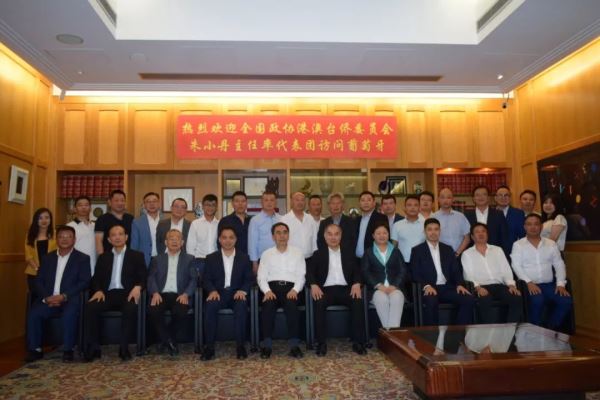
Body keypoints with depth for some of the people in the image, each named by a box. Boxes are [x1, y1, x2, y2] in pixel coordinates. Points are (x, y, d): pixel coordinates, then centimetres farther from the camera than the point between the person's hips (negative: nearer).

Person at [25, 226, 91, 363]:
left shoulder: (82, 258, 4)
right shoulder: (47, 258, 17)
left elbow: (84, 282, -5)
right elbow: (38, 281, 10)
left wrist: (64, 296, -17)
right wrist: (46, 297, -10)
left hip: (70, 299, -4)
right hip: (49, 299, 4)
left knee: (69, 314, -32)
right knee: (33, 313, -23)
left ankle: (68, 350, -19)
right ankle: (35, 349, -7)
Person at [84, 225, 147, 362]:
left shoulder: (137, 255, 14)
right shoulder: (103, 257, 22)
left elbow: (143, 277, 5)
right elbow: (96, 278, 15)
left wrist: (138, 287, -17)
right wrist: (98, 290, -8)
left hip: (127, 293, -2)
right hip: (108, 293, 3)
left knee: (131, 308, -35)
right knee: (90, 307, -28)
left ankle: (124, 347, -24)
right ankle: (93, 347, -17)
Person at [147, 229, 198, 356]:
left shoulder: (189, 259, 16)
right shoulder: (157, 259, 20)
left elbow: (193, 279, 6)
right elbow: (151, 278, 7)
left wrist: (185, 294, -13)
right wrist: (155, 292, -13)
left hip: (180, 295, -1)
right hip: (161, 295, 1)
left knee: (180, 312, -32)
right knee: (152, 311, -30)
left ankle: (167, 340, -3)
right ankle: (169, 341, -9)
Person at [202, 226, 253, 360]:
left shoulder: (244, 257, 12)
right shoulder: (211, 258, 12)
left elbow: (250, 279, 7)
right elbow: (206, 279, 7)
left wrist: (243, 290, -13)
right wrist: (212, 290, -15)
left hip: (237, 293, 0)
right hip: (218, 293, 1)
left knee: (241, 306, -33)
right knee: (210, 306, -32)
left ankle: (240, 345, -24)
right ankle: (209, 346, -21)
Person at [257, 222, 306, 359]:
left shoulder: (297, 253, 15)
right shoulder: (266, 254, 16)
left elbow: (301, 276, 7)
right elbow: (261, 277, 8)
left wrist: (295, 290, -12)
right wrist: (267, 290, -13)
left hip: (290, 287, 0)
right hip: (272, 287, 1)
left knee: (291, 304, -33)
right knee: (268, 305, -32)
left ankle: (294, 345, -28)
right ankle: (267, 345, -25)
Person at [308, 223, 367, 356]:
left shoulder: (349, 253, 20)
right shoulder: (318, 254, 14)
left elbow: (357, 271, 12)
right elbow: (309, 271, 3)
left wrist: (357, 284, -11)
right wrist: (314, 285, -18)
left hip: (346, 288, 1)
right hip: (326, 289, -1)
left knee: (358, 301, -29)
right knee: (319, 303, -33)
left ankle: (358, 341, -20)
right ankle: (321, 342, -22)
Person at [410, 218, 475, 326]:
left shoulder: (448, 249, 20)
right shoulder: (417, 250, 7)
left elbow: (456, 270, 15)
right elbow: (415, 274, -1)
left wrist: (460, 284, -5)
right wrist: (426, 285, -19)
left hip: (447, 287, 4)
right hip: (429, 289, -4)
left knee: (469, 300, -20)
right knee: (431, 301, -36)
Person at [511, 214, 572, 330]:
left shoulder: (551, 243, 13)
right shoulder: (518, 245, 3)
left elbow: (559, 264, 9)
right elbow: (516, 266, -6)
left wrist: (560, 283, -5)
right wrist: (529, 282, -19)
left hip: (549, 284, 4)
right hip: (530, 285, -4)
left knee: (566, 301, -20)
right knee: (538, 301, -32)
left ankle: (551, 329, 0)